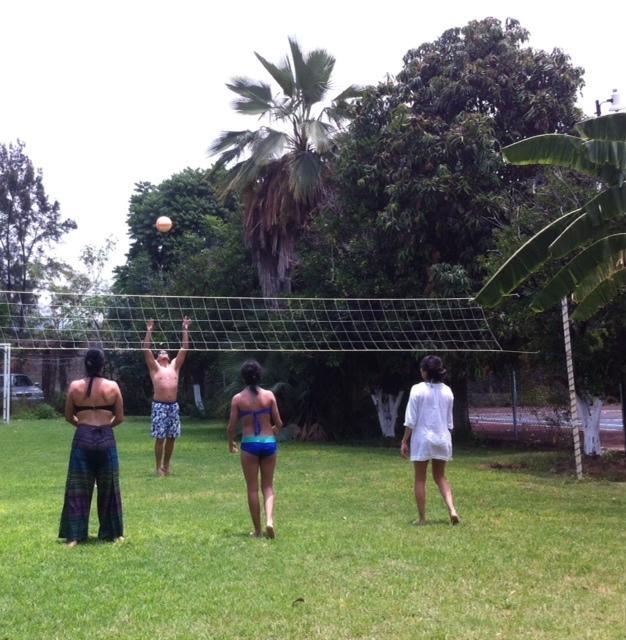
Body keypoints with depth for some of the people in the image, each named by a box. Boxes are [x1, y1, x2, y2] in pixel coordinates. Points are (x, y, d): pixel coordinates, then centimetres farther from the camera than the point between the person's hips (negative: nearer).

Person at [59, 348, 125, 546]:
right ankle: (113, 533, 21)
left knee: (78, 489, 7)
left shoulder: (75, 386, -1)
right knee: (108, 489, 13)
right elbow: (120, 418, 3)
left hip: (83, 438, 0)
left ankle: (74, 536, 5)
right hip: (106, 438, 0)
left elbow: (68, 416, 7)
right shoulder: (112, 386, -2)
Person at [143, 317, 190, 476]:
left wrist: (185, 330, 5)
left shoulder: (175, 366, 14)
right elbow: (146, 350, -6)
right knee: (160, 438, -4)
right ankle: (158, 467, 4)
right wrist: (149, 332, -13)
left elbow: (184, 349, 11)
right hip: (159, 405, -4)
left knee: (171, 437, 7)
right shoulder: (154, 367, 5)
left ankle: (166, 465, 19)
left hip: (173, 406, 4)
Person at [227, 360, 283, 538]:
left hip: (249, 444, -1)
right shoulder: (269, 395, -2)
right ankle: (269, 520, -10)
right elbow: (278, 423, 1)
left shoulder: (238, 398, -4)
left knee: (252, 488, 8)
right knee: (268, 486, 13)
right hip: (269, 443, 1)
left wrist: (230, 443, 17)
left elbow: (232, 426, -2)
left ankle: (257, 530, 11)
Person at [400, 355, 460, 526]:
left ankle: (422, 518, 10)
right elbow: (449, 420, 10)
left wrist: (404, 441, -2)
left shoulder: (417, 389, -10)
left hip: (422, 438, -4)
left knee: (420, 479, 8)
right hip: (442, 438, 4)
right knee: (440, 477, 16)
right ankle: (452, 509, -2)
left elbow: (411, 420, -9)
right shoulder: (447, 391, 3)